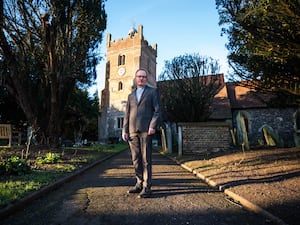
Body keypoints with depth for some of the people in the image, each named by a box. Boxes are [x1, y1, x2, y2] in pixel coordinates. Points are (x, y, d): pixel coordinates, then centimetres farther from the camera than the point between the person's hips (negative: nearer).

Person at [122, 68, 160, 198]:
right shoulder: (131, 95, 22)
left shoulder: (153, 91, 10)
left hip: (145, 130, -4)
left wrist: (153, 126, -12)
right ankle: (139, 183, 19)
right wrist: (124, 130, 8)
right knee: (136, 159, 8)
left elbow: (157, 110, 0)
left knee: (146, 159, -4)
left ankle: (147, 187, 2)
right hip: (132, 131, 5)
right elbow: (127, 114, 17)